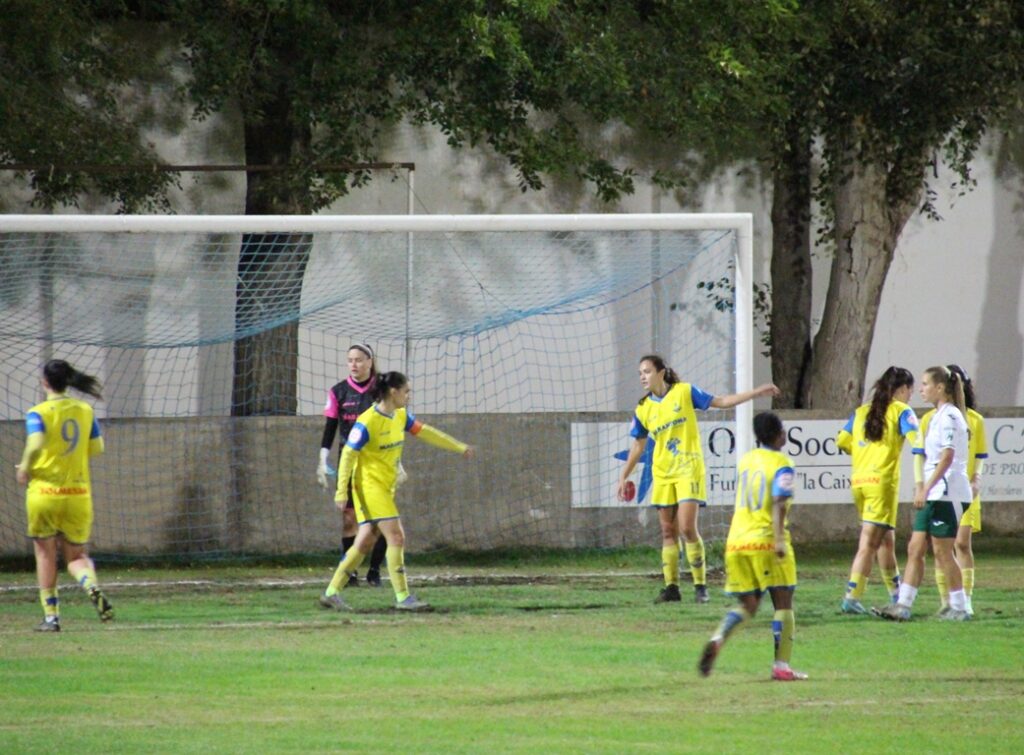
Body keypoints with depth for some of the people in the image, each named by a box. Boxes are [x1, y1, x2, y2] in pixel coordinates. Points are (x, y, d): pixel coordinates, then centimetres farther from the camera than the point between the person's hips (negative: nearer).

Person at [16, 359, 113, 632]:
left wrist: (25, 469, -7)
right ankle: (93, 587, -21)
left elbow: (35, 445, -24)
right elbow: (97, 448, 8)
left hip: (45, 491, -3)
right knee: (77, 555, 12)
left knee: (45, 553, 13)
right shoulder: (85, 411, 4)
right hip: (78, 494, 3)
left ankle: (51, 616, 10)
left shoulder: (38, 413, -9)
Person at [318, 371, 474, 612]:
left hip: (385, 487, 9)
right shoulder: (367, 423, -18)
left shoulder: (401, 416, 7)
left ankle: (332, 593, 13)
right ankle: (403, 597, -8)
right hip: (370, 486, -9)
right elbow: (348, 455, -15)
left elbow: (425, 432, 19)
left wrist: (460, 447, 23)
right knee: (396, 537, -11)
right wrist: (341, 491, -18)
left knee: (365, 542, 8)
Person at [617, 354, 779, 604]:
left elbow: (721, 402, 1)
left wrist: (756, 392, -4)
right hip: (663, 474, 4)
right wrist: (624, 477, 13)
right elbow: (638, 445, 15)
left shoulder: (685, 392, -3)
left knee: (687, 528, -13)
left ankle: (700, 585, -3)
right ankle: (671, 586, 11)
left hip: (688, 470, -4)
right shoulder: (643, 410, 5)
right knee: (668, 532, 5)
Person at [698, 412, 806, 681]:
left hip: (736, 541, 6)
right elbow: (779, 504, -18)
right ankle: (781, 666, -2)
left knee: (747, 605, 11)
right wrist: (779, 538, -25)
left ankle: (717, 639, -17)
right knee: (783, 604, 4)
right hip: (765, 540, -6)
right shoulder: (781, 464, -6)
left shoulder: (745, 460, 14)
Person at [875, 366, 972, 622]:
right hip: (933, 495, 10)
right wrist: (921, 487, 19)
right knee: (915, 550, 5)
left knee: (942, 551, -4)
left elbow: (947, 457, -21)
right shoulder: (937, 416, 17)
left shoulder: (949, 416, -13)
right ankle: (903, 605, 3)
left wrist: (925, 488, -24)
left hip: (947, 493, -10)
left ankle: (959, 607, 4)